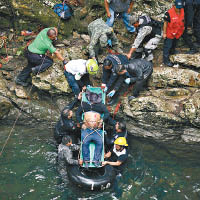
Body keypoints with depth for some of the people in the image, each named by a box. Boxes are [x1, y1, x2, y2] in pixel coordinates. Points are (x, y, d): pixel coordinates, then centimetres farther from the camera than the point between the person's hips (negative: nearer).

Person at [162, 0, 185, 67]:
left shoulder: (182, 11, -10)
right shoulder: (169, 13, -29)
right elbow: (165, 23, -19)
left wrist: (182, 28, 16)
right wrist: (164, 33, -15)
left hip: (178, 33, 6)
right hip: (170, 33, -6)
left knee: (174, 43, 30)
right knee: (167, 46, 1)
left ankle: (172, 51, 57)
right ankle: (166, 60, 10)